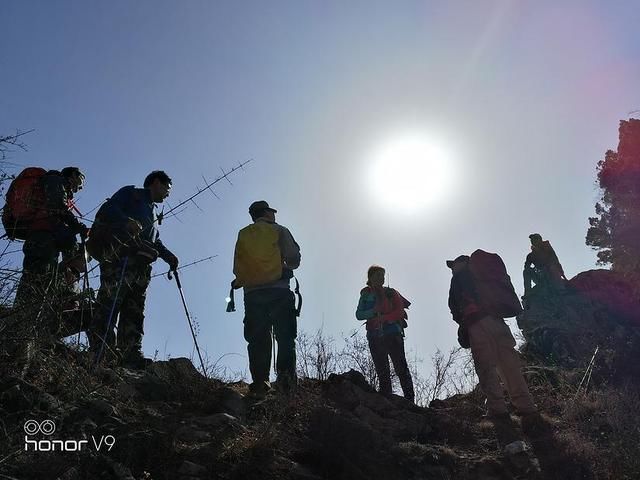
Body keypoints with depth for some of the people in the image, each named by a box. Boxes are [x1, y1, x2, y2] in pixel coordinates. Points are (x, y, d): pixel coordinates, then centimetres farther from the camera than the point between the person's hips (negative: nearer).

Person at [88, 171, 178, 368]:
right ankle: (101, 351, -25)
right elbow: (107, 211, -3)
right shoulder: (131, 193, 14)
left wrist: (168, 256, 10)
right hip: (119, 256, -8)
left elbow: (156, 242, 29)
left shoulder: (152, 213, 37)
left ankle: (131, 356, -7)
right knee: (110, 300, -19)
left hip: (140, 266, 8)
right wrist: (127, 222, -21)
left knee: (134, 311, -2)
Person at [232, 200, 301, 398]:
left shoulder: (243, 235, 15)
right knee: (285, 337, -1)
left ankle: (260, 382, -6)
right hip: (279, 291, -3)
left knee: (258, 339, 3)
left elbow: (237, 268, 12)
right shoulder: (280, 231, 7)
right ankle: (285, 374, -18)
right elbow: (293, 260, 3)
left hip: (252, 293, 3)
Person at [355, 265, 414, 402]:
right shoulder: (365, 296, 14)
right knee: (382, 371, 2)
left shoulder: (391, 293, 9)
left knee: (401, 368, -7)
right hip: (375, 337, 2)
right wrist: (373, 311, -14)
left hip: (393, 334, -2)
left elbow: (400, 312, -3)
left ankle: (410, 399, -6)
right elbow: (359, 315, 2)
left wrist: (383, 318, -16)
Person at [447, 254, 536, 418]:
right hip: (496, 320, 6)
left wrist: (461, 321, 21)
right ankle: (525, 405, -5)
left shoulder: (459, 277, 13)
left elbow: (454, 303, 9)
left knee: (486, 366, -7)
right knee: (509, 363, 1)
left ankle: (497, 407, -14)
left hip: (476, 322, -5)